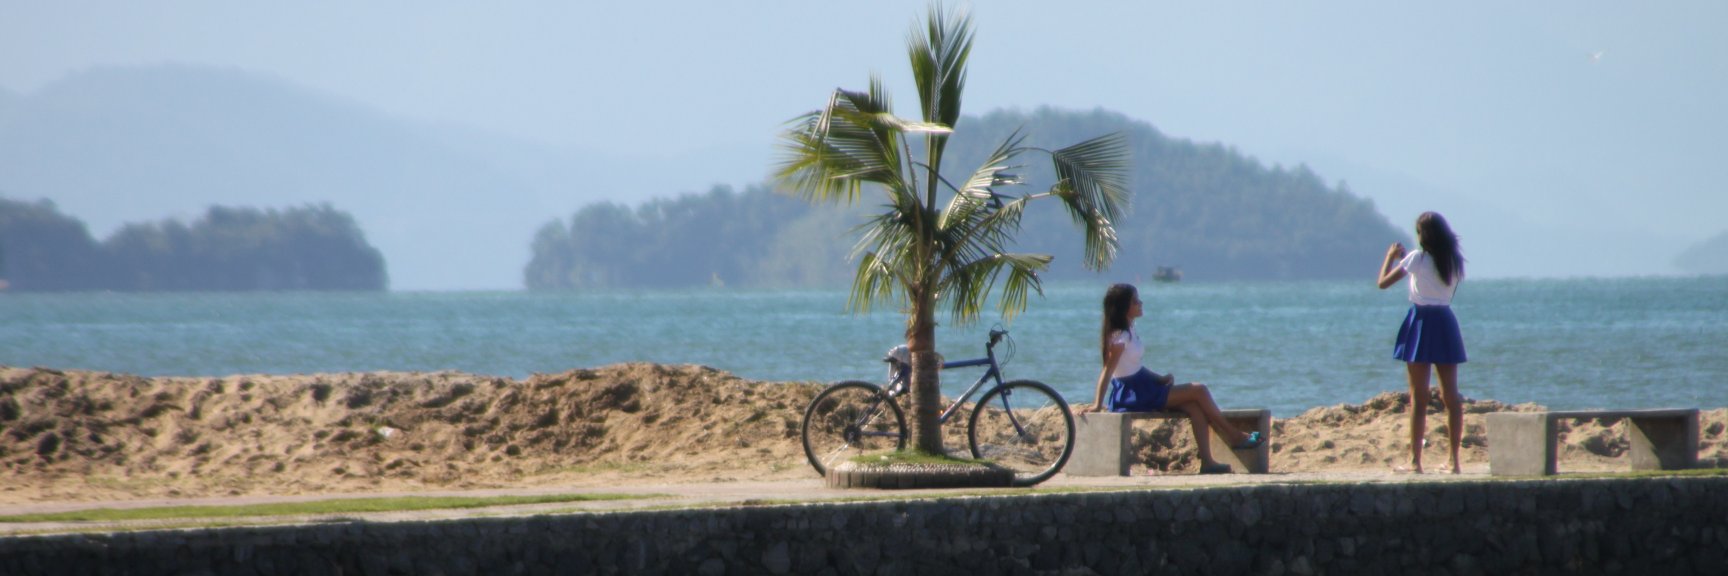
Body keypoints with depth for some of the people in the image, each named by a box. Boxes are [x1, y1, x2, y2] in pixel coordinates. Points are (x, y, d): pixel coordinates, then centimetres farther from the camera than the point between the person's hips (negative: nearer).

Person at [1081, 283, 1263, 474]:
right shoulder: (1120, 337, -17)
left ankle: (1207, 462, -11)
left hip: (1142, 388, 9)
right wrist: (1098, 405, -24)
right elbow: (1107, 371, -21)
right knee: (1199, 391, -8)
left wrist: (1160, 379, 3)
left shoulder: (1128, 332, 12)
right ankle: (1235, 436, 5)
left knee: (1194, 407, -5)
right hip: (1131, 394, -9)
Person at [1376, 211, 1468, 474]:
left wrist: (1391, 256, 11)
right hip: (1446, 323, 4)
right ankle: (1454, 459, 5)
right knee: (1451, 396, 6)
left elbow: (1383, 282, -8)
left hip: (1421, 321, -4)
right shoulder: (1455, 261, 5)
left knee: (1419, 397, -2)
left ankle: (1415, 460, -2)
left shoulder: (1417, 258, -9)